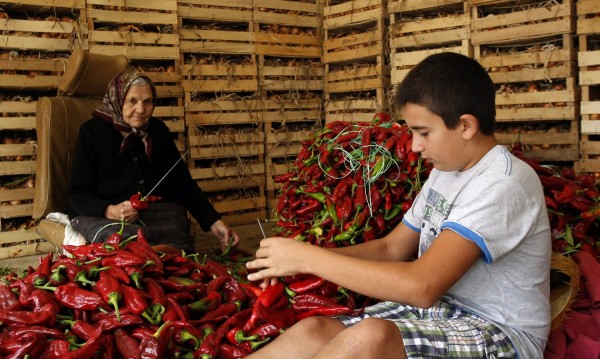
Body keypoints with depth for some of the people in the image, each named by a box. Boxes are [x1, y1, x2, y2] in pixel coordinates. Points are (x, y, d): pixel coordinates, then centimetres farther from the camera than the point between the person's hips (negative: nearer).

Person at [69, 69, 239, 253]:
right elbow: (78, 193, -2)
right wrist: (109, 210, -24)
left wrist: (214, 221, 3)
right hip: (98, 214, -2)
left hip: (158, 211, 3)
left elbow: (184, 183, 15)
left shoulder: (158, 130, 13)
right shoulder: (93, 131, 1)